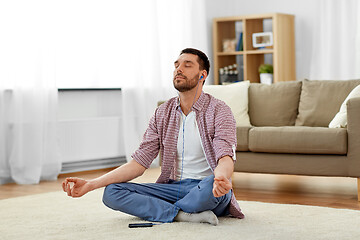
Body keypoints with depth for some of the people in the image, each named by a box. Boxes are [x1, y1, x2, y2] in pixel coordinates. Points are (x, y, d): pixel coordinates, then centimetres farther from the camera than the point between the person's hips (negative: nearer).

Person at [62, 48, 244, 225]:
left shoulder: (218, 110, -6)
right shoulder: (163, 113, 8)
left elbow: (225, 157, -21)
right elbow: (139, 162, 3)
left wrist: (222, 178, -49)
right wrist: (91, 184, -8)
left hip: (208, 192, -4)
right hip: (173, 187, 5)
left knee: (212, 185, -41)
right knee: (111, 193, -14)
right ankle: (183, 215, -26)